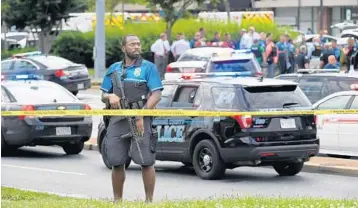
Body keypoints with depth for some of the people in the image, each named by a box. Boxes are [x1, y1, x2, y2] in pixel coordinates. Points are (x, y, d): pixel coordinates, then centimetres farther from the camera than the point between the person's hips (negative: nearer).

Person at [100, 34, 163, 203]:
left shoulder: (148, 67, 4)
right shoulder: (114, 69, 17)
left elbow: (156, 94, -5)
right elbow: (103, 95, 21)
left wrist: (141, 116, -15)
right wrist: (109, 97, -4)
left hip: (140, 120, -4)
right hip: (117, 120, 4)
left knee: (146, 162, -7)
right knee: (116, 162, 5)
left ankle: (149, 200, -1)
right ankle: (117, 200, 15)